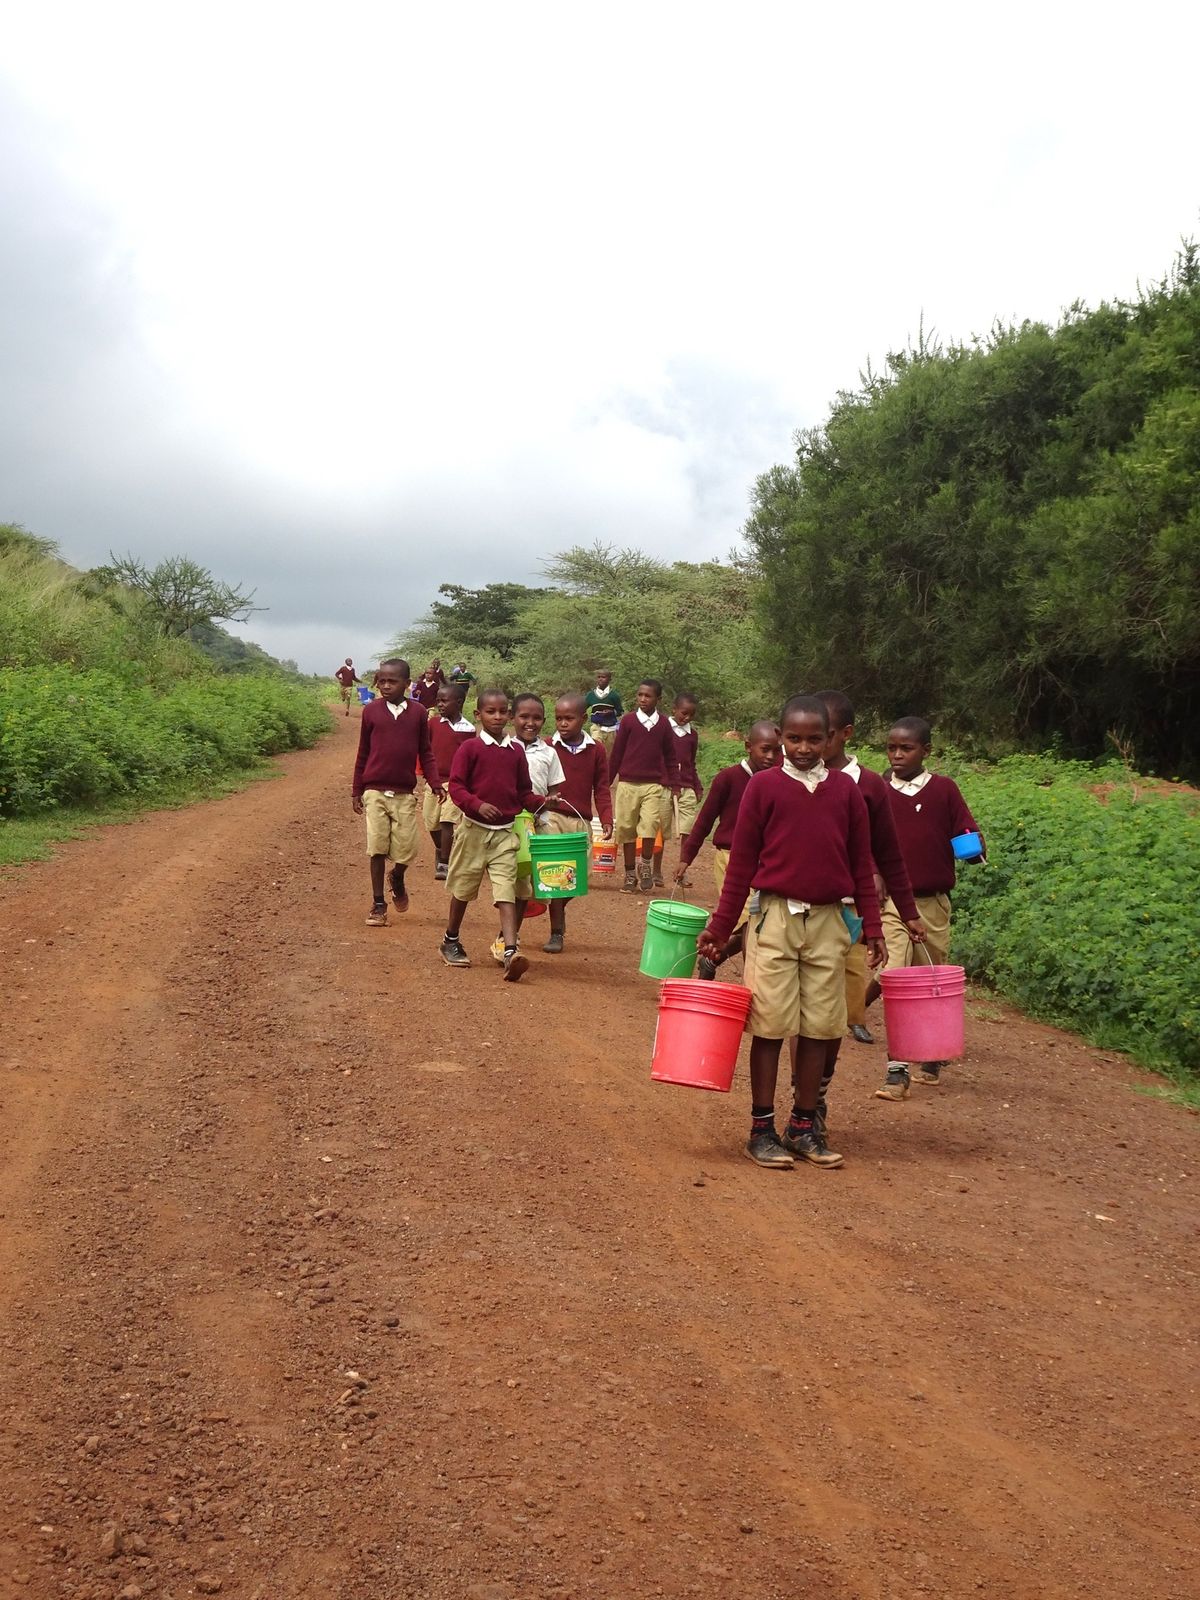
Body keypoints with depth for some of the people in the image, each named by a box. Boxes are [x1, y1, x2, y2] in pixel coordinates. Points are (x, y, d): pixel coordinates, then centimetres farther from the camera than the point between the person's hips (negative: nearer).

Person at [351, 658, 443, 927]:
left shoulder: (418, 713, 1)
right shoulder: (371, 711, 1)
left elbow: (426, 752, 7)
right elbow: (363, 753, 7)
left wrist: (435, 784, -5)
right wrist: (356, 791, 8)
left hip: (405, 794, 0)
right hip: (375, 791, 0)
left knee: (406, 849, -1)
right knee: (377, 849, 0)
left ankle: (397, 880, 33)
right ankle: (378, 905, 10)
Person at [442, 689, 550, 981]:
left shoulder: (516, 751, 6)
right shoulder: (469, 748, -5)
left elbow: (523, 792, 12)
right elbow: (456, 786, -9)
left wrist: (541, 802, -7)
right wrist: (477, 805, -25)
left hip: (505, 832, 2)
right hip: (474, 828, -2)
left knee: (507, 892, -9)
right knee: (463, 889, 12)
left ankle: (511, 952, -18)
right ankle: (451, 942, 33)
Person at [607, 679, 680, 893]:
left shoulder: (663, 724, 5)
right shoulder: (628, 720, 1)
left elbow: (671, 756, 14)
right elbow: (616, 753, 6)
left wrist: (672, 782, 9)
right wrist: (608, 780, 7)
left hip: (654, 785, 0)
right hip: (628, 783, 0)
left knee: (651, 824, -17)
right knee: (627, 828, 5)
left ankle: (646, 865, 6)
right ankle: (630, 873, 18)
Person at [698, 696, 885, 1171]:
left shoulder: (846, 790, 6)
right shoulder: (763, 786, -2)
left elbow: (861, 864, 11)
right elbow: (741, 863, 1)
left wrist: (872, 925, 9)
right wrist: (720, 926, 2)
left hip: (827, 921, 3)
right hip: (775, 918, -3)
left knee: (819, 1027, 6)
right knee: (770, 1026, 1)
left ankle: (804, 1126, 17)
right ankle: (762, 1129, 10)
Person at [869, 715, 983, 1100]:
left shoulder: (943, 789, -1)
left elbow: (967, 834, 0)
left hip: (932, 900, 1)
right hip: (891, 900, 0)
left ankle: (932, 1056, 34)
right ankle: (897, 1071, -7)